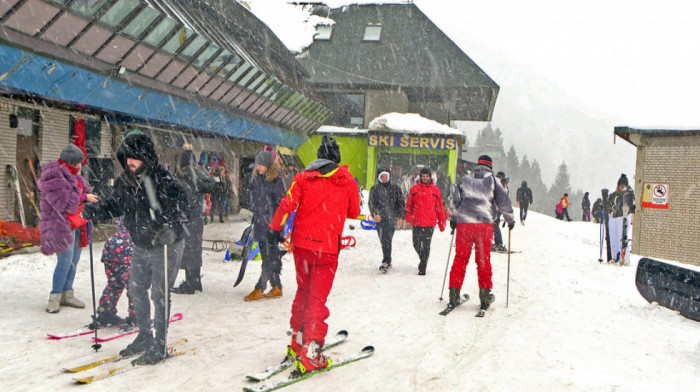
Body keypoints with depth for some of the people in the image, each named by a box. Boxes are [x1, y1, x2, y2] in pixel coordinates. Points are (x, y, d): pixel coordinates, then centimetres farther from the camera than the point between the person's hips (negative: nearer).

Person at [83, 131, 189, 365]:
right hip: (141, 247, 7)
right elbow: (115, 204, 13)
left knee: (159, 295, -3)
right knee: (136, 289, 15)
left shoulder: (164, 181, -21)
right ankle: (144, 336, 33)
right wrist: (94, 210, -3)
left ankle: (159, 345, 10)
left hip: (166, 246, -7)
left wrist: (169, 227, -41)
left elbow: (182, 207, -25)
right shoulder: (125, 181, -1)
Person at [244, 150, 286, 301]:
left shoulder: (276, 181, -11)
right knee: (267, 256, 11)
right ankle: (276, 287, 19)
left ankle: (259, 289, 0)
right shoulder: (257, 179, 11)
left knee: (270, 257, -4)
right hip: (260, 224, 8)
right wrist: (254, 221, 20)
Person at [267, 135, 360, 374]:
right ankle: (310, 354, -5)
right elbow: (354, 213, 10)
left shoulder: (303, 177, 1)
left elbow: (287, 204, -6)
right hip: (327, 247, -3)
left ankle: (297, 342, 28)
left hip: (301, 244, 3)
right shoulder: (348, 182, 0)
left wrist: (275, 228, 4)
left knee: (303, 292, 20)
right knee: (317, 299, 0)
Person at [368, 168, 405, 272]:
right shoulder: (375, 189, 10)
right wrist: (375, 214, -14)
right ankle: (387, 261, 16)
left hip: (392, 217, -2)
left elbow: (400, 203, 14)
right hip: (380, 218, 2)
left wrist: (401, 217, 6)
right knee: (383, 240, 4)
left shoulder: (395, 188, 11)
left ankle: (386, 262, -19)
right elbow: (371, 203, 3)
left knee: (387, 239, -16)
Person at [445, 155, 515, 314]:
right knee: (483, 260, 6)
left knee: (460, 258, 6)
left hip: (463, 223, 2)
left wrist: (453, 219, 32)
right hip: (485, 223, -2)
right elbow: (503, 201, 7)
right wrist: (510, 220, 20)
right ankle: (485, 294, 9)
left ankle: (454, 294, 4)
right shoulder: (492, 179, 6)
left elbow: (455, 201, 17)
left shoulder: (465, 179, 12)